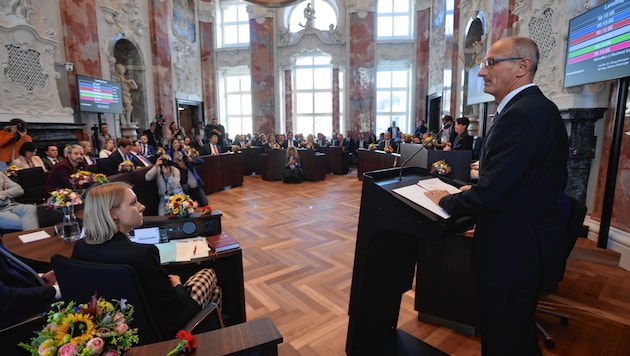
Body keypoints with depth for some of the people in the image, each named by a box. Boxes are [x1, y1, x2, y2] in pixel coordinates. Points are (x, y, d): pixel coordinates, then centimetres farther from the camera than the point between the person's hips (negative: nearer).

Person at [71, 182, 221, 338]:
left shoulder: (79, 247, -12)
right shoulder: (143, 253, -36)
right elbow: (174, 306, -27)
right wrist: (177, 285, -4)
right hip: (160, 330, -7)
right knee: (207, 274, 20)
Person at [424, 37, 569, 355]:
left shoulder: (520, 115, -23)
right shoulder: (540, 107, 8)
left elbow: (490, 195, -27)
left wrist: (446, 201, -9)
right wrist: (476, 189, 9)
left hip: (512, 251, -10)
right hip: (530, 244, 10)